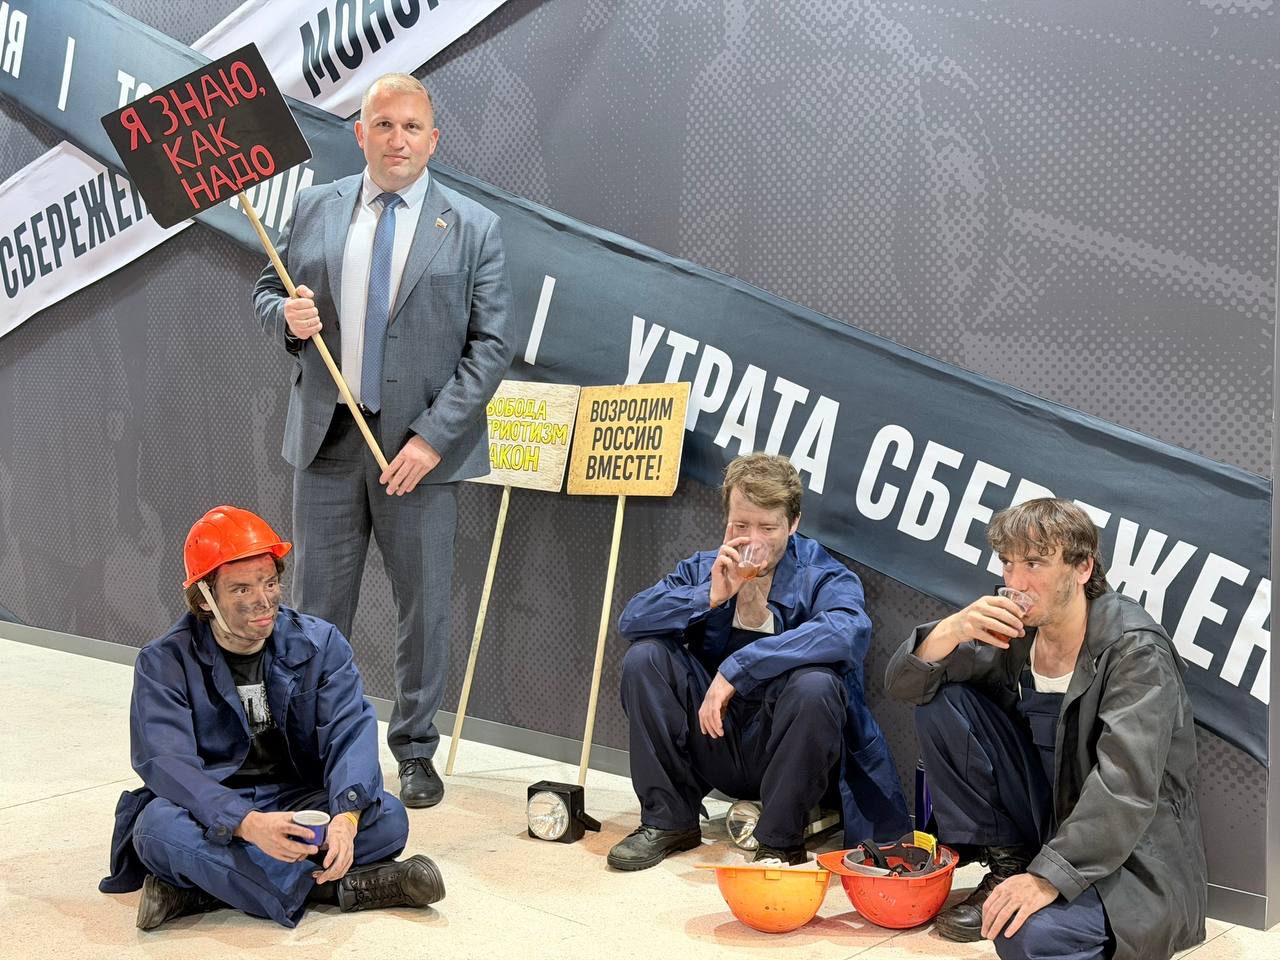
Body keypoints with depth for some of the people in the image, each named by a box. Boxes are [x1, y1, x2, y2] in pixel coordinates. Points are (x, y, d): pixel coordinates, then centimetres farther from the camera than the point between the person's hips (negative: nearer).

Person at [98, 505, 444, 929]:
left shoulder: (320, 643, -1)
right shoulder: (164, 663, -8)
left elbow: (351, 732, -13)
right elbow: (165, 762, -22)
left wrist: (347, 816, -34)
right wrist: (246, 825, -40)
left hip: (299, 803, 2)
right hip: (212, 811, -2)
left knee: (388, 818, -25)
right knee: (158, 827, -35)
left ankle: (198, 889, -27)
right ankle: (336, 886, -30)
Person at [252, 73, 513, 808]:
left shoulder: (473, 228, -1)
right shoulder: (316, 210, 8)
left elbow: (491, 344, -4)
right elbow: (268, 292, 17)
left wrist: (433, 437, -13)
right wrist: (288, 316, -9)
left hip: (421, 445, -2)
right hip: (329, 439, 3)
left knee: (424, 606, 5)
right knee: (318, 605, 8)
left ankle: (416, 753, 20)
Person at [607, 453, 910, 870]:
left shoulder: (823, 578, -8)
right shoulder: (704, 569, 5)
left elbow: (848, 630, -32)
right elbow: (631, 619, -7)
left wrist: (736, 669, -34)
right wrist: (709, 597, -21)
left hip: (785, 753, -3)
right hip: (714, 740, 4)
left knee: (815, 684, -33)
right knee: (644, 657, -13)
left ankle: (780, 841, -12)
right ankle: (668, 821, -2)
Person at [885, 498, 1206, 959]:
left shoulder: (1135, 651, -20)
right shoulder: (1012, 627, -2)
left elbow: (1125, 788, -29)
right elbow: (904, 684, -2)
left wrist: (1047, 878, -37)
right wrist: (951, 630, -23)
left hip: (1130, 849, -7)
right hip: (1048, 811, 7)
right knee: (940, 701, -7)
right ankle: (1007, 863, 3)